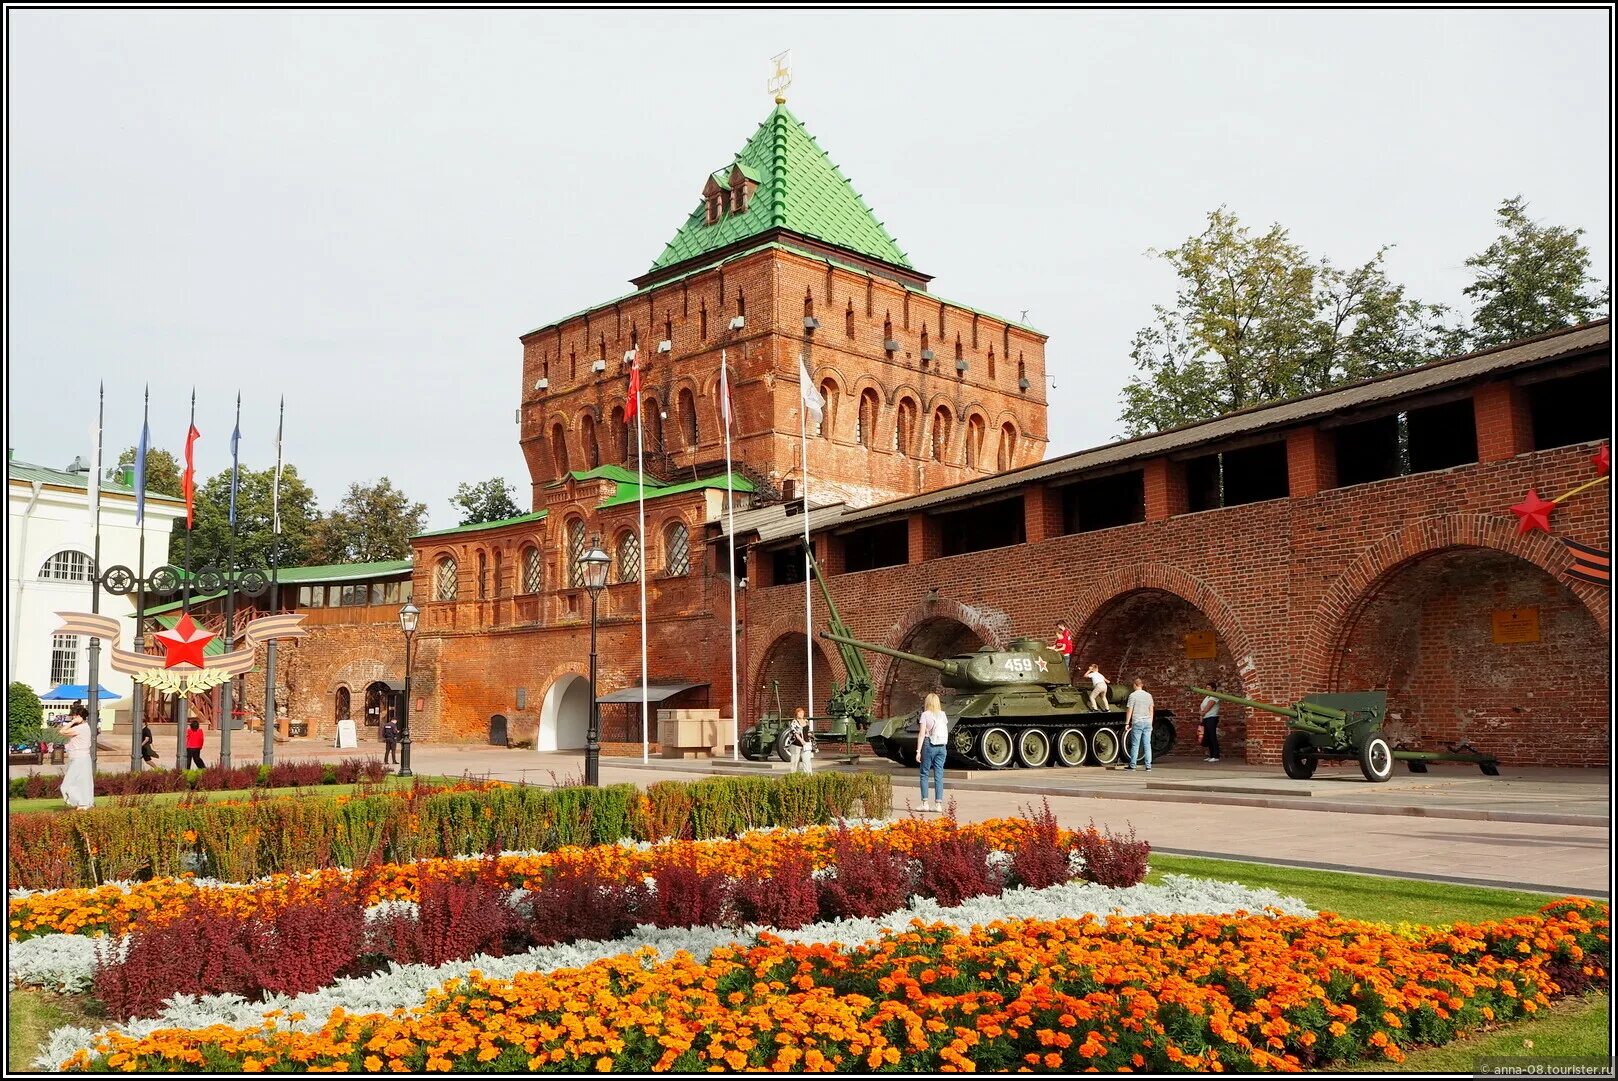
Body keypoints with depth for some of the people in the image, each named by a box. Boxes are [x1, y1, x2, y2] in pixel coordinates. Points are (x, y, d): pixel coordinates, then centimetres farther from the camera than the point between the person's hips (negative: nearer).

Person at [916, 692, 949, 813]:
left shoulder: (925, 714, -5)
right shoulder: (942, 715, 8)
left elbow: (922, 734, -10)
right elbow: (946, 733, 11)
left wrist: (918, 751, -10)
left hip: (929, 745, -4)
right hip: (942, 746, 4)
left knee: (924, 774, 5)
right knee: (939, 776, 5)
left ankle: (925, 803, 1)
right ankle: (938, 804, 2)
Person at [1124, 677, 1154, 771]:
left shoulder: (1133, 695, -6)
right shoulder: (1148, 695, 10)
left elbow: (1129, 710, -6)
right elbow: (1151, 710, 14)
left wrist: (1127, 723, -1)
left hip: (1137, 722, -5)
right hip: (1147, 722, 5)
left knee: (1135, 745, 0)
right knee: (1147, 745, 5)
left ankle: (1132, 765, 5)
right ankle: (1148, 766, 3)